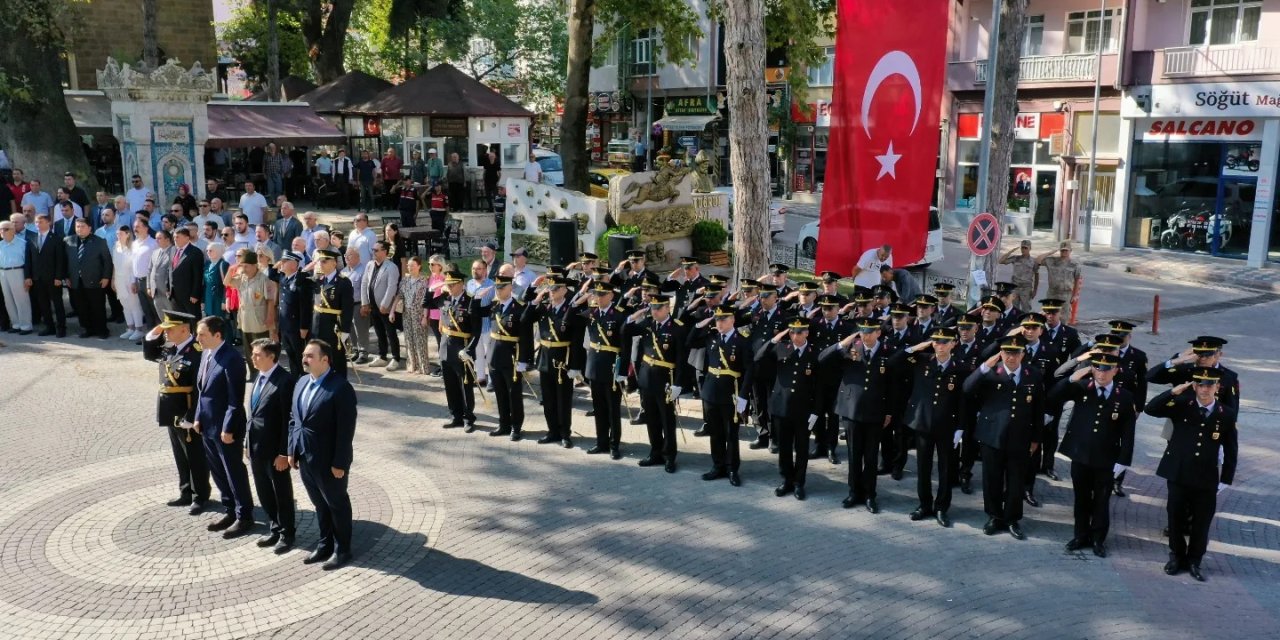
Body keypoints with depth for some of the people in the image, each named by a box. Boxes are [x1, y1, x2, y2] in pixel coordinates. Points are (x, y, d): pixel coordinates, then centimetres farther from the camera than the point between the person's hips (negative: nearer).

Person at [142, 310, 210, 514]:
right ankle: (186, 493, 31)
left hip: (188, 414, -9)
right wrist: (153, 335, 5)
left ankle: (200, 497, 15)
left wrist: (191, 418, -23)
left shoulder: (197, 352, -21)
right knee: (180, 456, 19)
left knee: (196, 457, 4)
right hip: (172, 413, 9)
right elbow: (148, 354, 24)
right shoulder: (169, 348, 6)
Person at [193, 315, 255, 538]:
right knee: (218, 472, 17)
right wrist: (198, 417, 12)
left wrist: (228, 428, -20)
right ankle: (231, 511, 30)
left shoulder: (231, 358, -21)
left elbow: (236, 399, -21)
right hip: (208, 425, 9)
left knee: (235, 472, 3)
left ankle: (244, 517, 15)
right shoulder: (206, 354, 7)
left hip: (225, 427, -9)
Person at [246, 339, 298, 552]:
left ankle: (286, 533, 21)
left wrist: (284, 452, -19)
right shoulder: (259, 377, 8)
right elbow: (254, 412, 14)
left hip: (274, 448, -8)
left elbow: (289, 419, -19)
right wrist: (249, 443, 13)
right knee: (264, 493, 18)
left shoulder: (285, 381, -19)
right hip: (256, 446, 8)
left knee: (281, 492, 7)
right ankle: (275, 529, 33)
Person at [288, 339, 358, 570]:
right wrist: (292, 450, 10)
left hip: (329, 460, -7)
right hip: (305, 457, 7)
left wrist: (340, 462, -19)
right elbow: (294, 419, 14)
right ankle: (325, 544, 35)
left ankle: (342, 549, 24)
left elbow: (346, 429, -20)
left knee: (337, 505, 10)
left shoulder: (340, 387, -19)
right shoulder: (301, 382, 6)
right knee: (319, 504, 20)